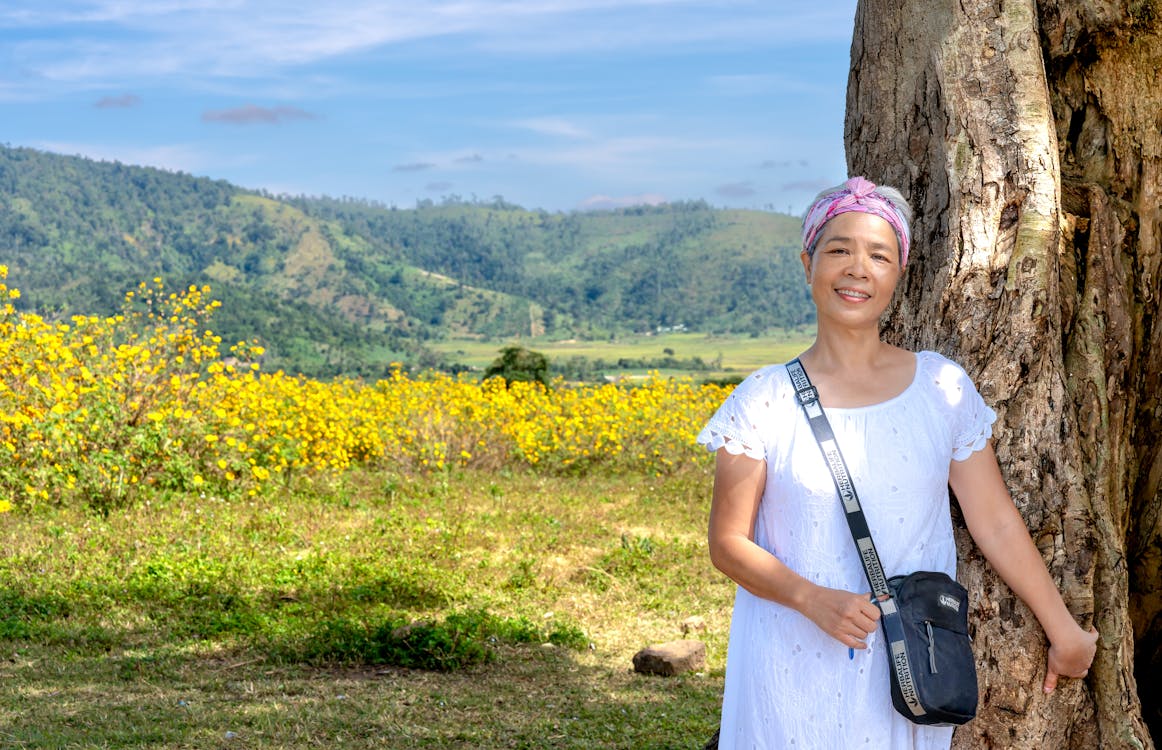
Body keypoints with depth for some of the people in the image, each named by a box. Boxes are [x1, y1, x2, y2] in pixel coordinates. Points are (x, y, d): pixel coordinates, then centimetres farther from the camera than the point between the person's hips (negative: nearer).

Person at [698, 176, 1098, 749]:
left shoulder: (942, 387, 1)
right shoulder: (765, 401, -4)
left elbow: (996, 523, 6)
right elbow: (728, 542, -3)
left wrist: (1065, 632, 9)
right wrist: (812, 598, -18)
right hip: (794, 671, -1)